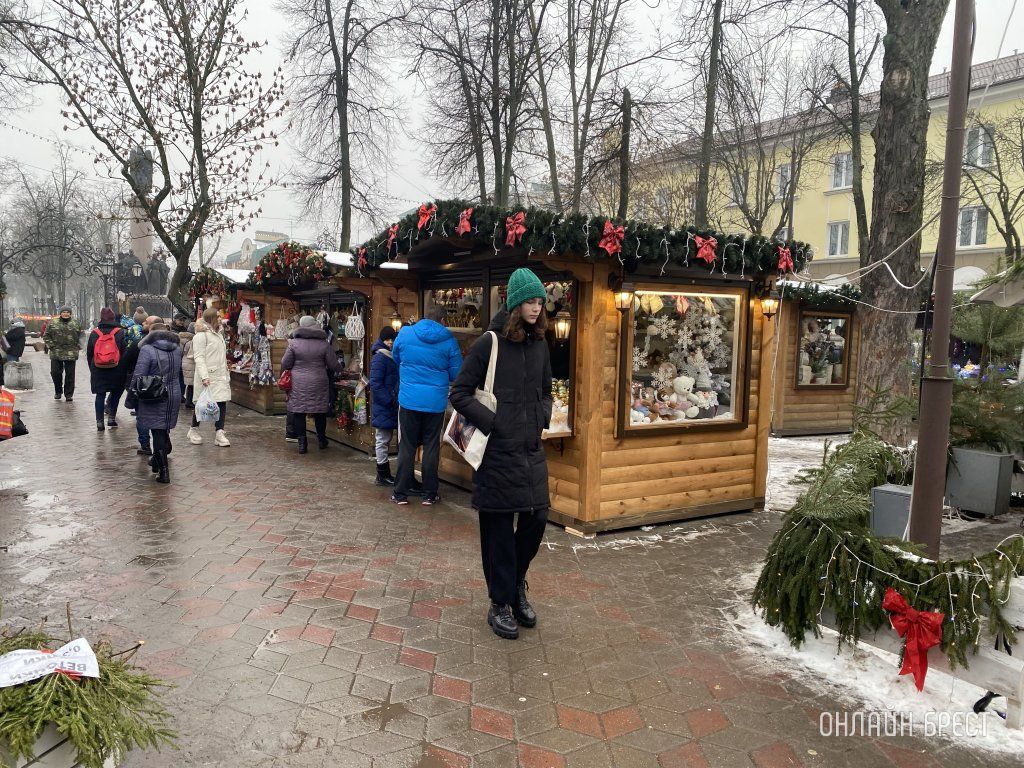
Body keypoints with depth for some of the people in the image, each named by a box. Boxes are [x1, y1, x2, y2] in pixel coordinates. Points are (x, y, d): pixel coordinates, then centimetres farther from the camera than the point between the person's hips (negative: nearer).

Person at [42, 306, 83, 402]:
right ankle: (58, 391, 23)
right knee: (55, 372, 2)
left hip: (71, 354, 0)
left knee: (70, 375, 1)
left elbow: (80, 336, 14)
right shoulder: (53, 324, 5)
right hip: (56, 353, 0)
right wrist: (51, 345, -1)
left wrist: (78, 346, 5)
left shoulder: (76, 324, 7)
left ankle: (69, 394, 9)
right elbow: (46, 335, 9)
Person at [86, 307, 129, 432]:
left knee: (100, 395, 8)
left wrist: (92, 369, 18)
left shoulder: (94, 333, 3)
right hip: (116, 370, -2)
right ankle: (111, 416, 10)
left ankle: (99, 422, 8)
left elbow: (89, 353, 9)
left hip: (98, 370, 2)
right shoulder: (120, 333, -6)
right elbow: (125, 353, -6)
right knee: (116, 393, 15)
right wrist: (123, 369, 6)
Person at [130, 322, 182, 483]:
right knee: (164, 430, 21)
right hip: (174, 396, 6)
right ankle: (158, 461, 38)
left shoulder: (147, 350, -13)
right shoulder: (177, 349, 4)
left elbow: (138, 376, -15)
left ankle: (163, 471, 0)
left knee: (158, 432, -1)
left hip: (154, 397, -5)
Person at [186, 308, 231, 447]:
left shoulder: (218, 335, 19)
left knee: (222, 404, -2)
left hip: (221, 376, 7)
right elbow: (199, 357, -15)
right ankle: (194, 430, 21)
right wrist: (204, 376, -25)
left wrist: (227, 375, 18)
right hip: (208, 377, -7)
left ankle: (219, 433, -2)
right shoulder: (201, 335, -8)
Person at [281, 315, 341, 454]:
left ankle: (302, 442, 4)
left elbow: (285, 364, -1)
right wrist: (339, 369, 23)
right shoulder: (323, 344, -3)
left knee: (298, 412, 7)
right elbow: (334, 366, 1)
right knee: (320, 412, 14)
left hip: (298, 384, -1)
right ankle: (321, 440, 26)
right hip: (319, 384, 1)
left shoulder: (294, 343, -5)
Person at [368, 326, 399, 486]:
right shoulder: (379, 358, -14)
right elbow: (375, 384, -19)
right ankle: (382, 475, 7)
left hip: (390, 406, 9)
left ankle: (384, 474, 22)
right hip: (383, 407, -9)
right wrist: (390, 401, -20)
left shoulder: (392, 357, 13)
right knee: (382, 440, -1)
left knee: (385, 440, 14)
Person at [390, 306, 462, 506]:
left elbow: (396, 358, 16)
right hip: (436, 402, -1)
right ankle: (429, 495, 14)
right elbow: (456, 374, 0)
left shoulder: (405, 333, -2)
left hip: (408, 400, 1)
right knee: (431, 448, 8)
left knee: (406, 447, 9)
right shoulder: (449, 340, -6)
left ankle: (401, 494, 13)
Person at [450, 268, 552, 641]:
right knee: (499, 527, 3)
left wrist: (542, 418, 6)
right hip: (497, 451, -5)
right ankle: (500, 604, 18)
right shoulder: (489, 343, -6)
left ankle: (516, 584, 31)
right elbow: (459, 394, -6)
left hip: (532, 450, 5)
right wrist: (492, 423, -13)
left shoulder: (540, 346, 11)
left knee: (536, 520, 6)